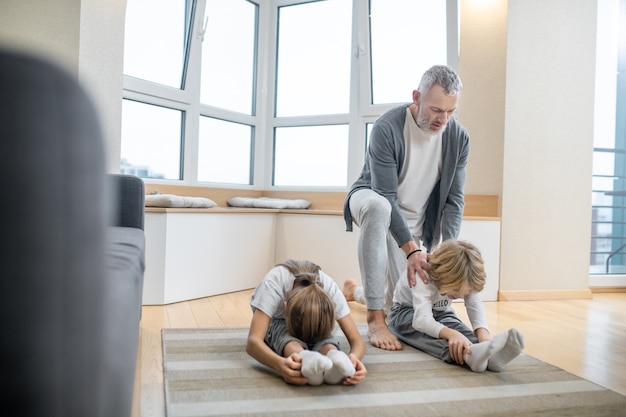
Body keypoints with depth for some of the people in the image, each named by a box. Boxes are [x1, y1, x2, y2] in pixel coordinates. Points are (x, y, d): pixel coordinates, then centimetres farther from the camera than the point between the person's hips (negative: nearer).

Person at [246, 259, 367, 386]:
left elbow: (357, 340, -29)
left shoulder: (330, 288, -32)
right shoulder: (272, 284, -38)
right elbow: (253, 341, -45)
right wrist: (280, 364, -66)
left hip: (315, 324, 2)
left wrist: (354, 358, -54)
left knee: (328, 342, -36)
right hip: (276, 323, -1)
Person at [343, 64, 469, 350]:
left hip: (415, 220, 5)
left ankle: (355, 292, 40)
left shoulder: (459, 137, -13)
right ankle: (375, 319, -36)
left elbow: (454, 199, -11)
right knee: (377, 206, -44)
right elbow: (386, 195, -29)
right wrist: (411, 249, -36)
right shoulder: (387, 129, -28)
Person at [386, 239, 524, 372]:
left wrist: (483, 333, -54)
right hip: (406, 312, -4)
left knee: (455, 324, -31)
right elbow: (422, 319, -50)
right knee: (426, 331, -39)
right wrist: (451, 334, -69)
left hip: (440, 312, 5)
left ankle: (488, 353, -58)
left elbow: (475, 306, -32)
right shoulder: (423, 279, -38)